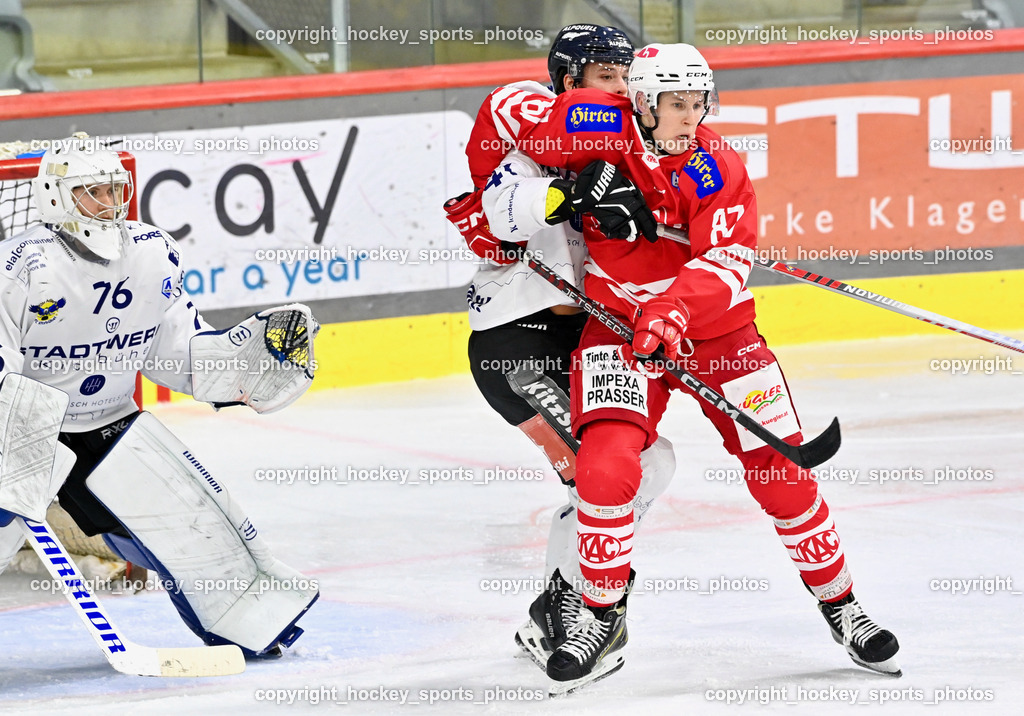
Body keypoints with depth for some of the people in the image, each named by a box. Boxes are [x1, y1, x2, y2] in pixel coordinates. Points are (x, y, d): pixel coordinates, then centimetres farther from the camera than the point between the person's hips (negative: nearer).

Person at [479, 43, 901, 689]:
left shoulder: (718, 167, -11)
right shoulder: (599, 129, -12)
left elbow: (726, 259, -23)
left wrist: (673, 311, -38)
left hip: (715, 330, 1)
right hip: (618, 326, -1)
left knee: (781, 472, -1)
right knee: (606, 464, -21)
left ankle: (841, 606, 17)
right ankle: (603, 621, -5)